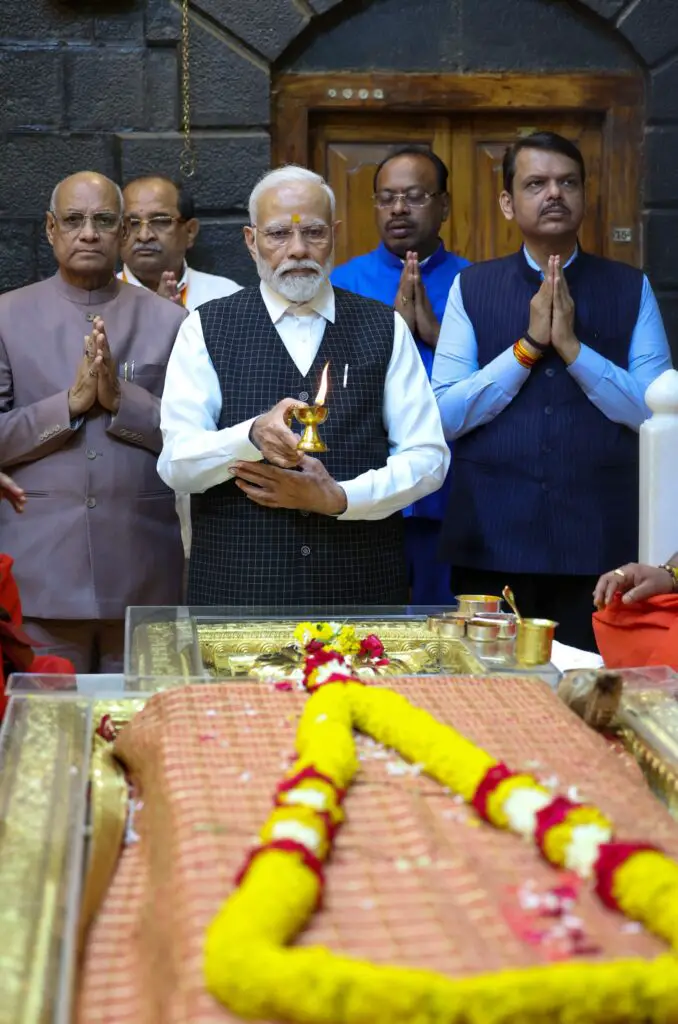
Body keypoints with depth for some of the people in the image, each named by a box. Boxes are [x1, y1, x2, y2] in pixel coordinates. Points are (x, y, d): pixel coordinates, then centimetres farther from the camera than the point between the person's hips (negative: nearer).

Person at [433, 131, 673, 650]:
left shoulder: (630, 289, 4)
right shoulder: (472, 287, 5)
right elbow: (445, 416, -3)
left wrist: (572, 347, -13)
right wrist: (528, 345, -12)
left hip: (600, 543, 0)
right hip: (492, 542, 0)